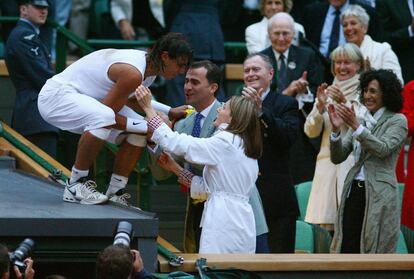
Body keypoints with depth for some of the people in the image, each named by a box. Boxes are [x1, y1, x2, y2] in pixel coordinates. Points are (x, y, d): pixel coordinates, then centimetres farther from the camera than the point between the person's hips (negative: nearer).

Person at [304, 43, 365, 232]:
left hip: (355, 165, -4)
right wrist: (320, 106, -9)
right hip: (328, 165, 4)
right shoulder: (327, 93, 15)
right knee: (329, 227, -2)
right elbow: (311, 131, 9)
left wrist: (344, 103, -20)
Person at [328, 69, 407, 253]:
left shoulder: (397, 121, 1)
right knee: (346, 249, -2)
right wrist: (336, 130, -6)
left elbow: (383, 149, -15)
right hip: (354, 191, 5)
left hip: (379, 195, -5)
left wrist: (355, 126, -21)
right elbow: (337, 157, 11)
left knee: (376, 249, -4)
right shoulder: (361, 120, 17)